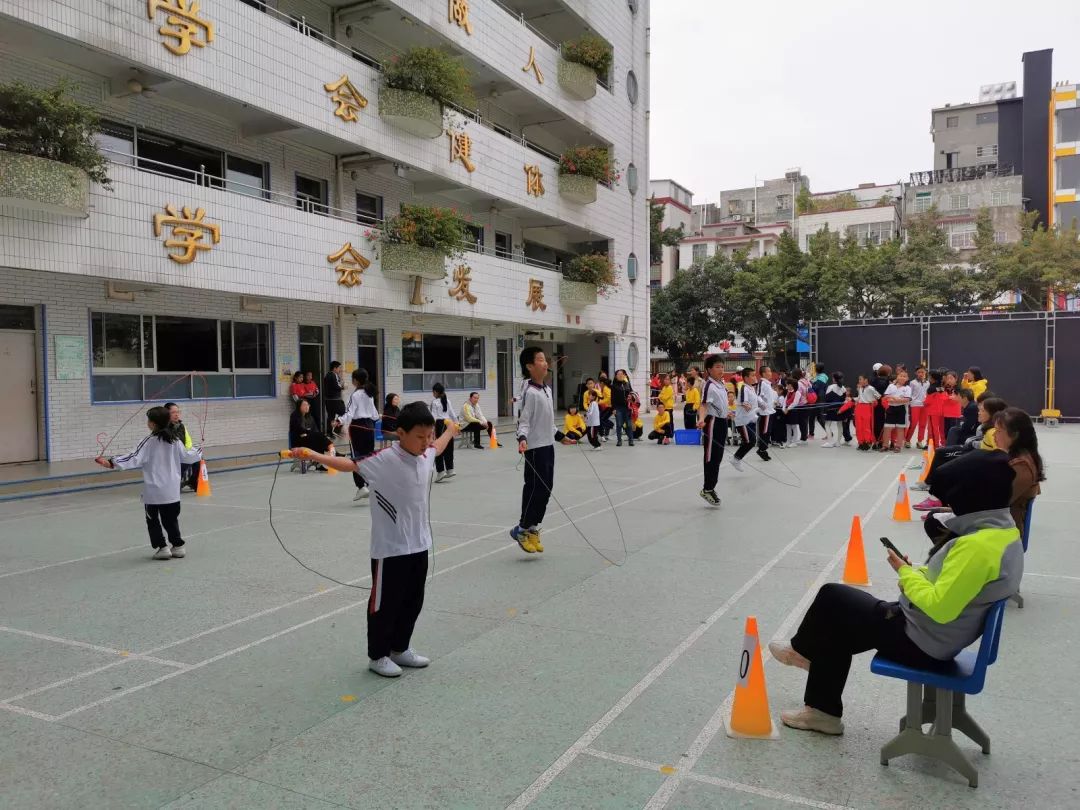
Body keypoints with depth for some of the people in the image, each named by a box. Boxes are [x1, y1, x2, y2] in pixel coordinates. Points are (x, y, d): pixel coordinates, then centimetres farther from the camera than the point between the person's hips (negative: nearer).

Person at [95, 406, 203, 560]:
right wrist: (199, 452, 31)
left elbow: (135, 459, -20)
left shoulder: (149, 442, -13)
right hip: (172, 491, 5)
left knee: (153, 520, 9)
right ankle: (178, 546, 15)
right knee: (171, 519, 15)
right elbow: (186, 456, 11)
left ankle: (162, 548, 6)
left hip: (153, 491, -4)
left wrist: (111, 463, -22)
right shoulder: (174, 440, 1)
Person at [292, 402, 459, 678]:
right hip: (390, 548, -7)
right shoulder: (384, 460, -19)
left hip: (419, 544, 7)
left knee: (413, 601, 17)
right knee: (385, 603, 7)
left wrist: (450, 431, 44)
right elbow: (350, 464, -21)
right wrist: (312, 455, -30)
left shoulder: (425, 455, 2)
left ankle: (400, 648, 35)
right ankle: (377, 655, 24)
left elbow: (437, 448, 25)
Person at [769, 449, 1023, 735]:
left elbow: (939, 609, -30)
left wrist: (905, 572, -15)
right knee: (837, 630, 15)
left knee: (832, 596, 4)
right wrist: (919, 572, 2)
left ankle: (801, 649, 31)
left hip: (922, 643, -9)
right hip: (938, 638, 10)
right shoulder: (1006, 532, 2)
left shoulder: (978, 545, -30)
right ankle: (822, 710, 22)